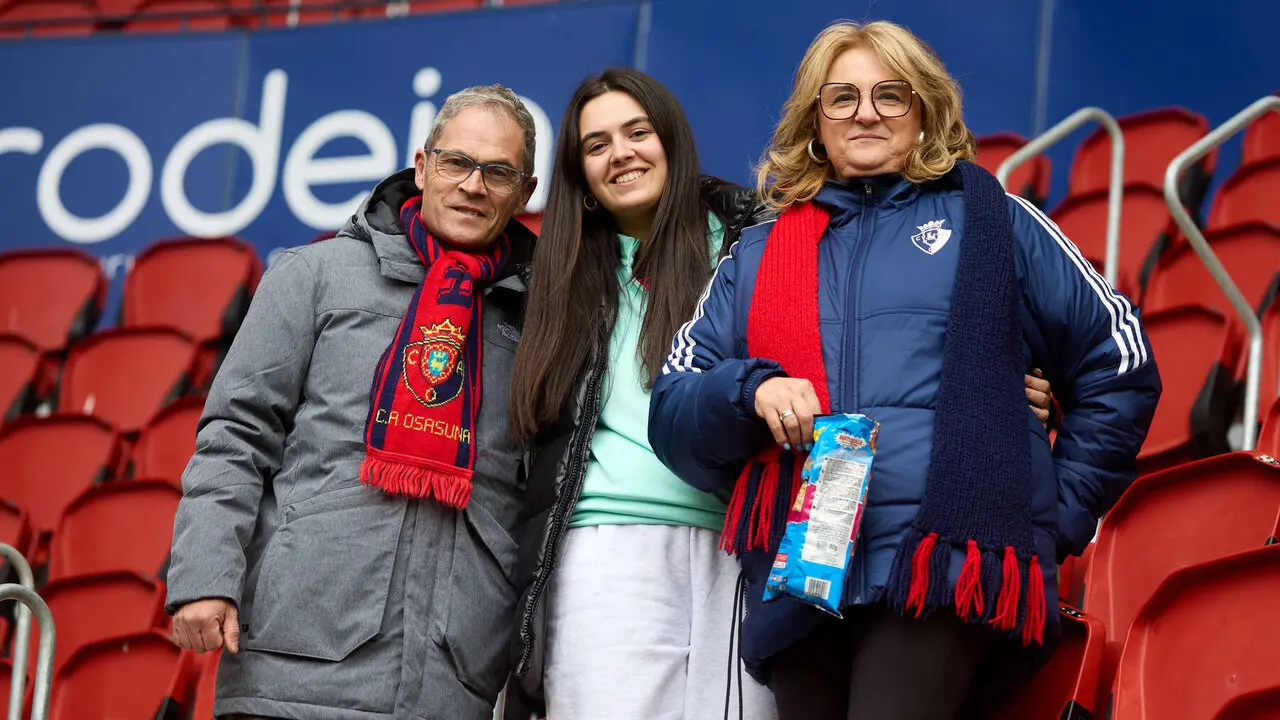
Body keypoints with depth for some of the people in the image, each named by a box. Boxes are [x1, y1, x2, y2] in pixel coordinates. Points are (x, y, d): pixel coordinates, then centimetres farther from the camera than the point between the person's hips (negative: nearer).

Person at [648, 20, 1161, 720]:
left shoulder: (991, 221, 12)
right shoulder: (756, 255, 20)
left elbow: (1118, 363, 13)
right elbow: (671, 410, 14)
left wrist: (1060, 511, 8)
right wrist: (751, 391, -7)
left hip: (949, 565, -4)